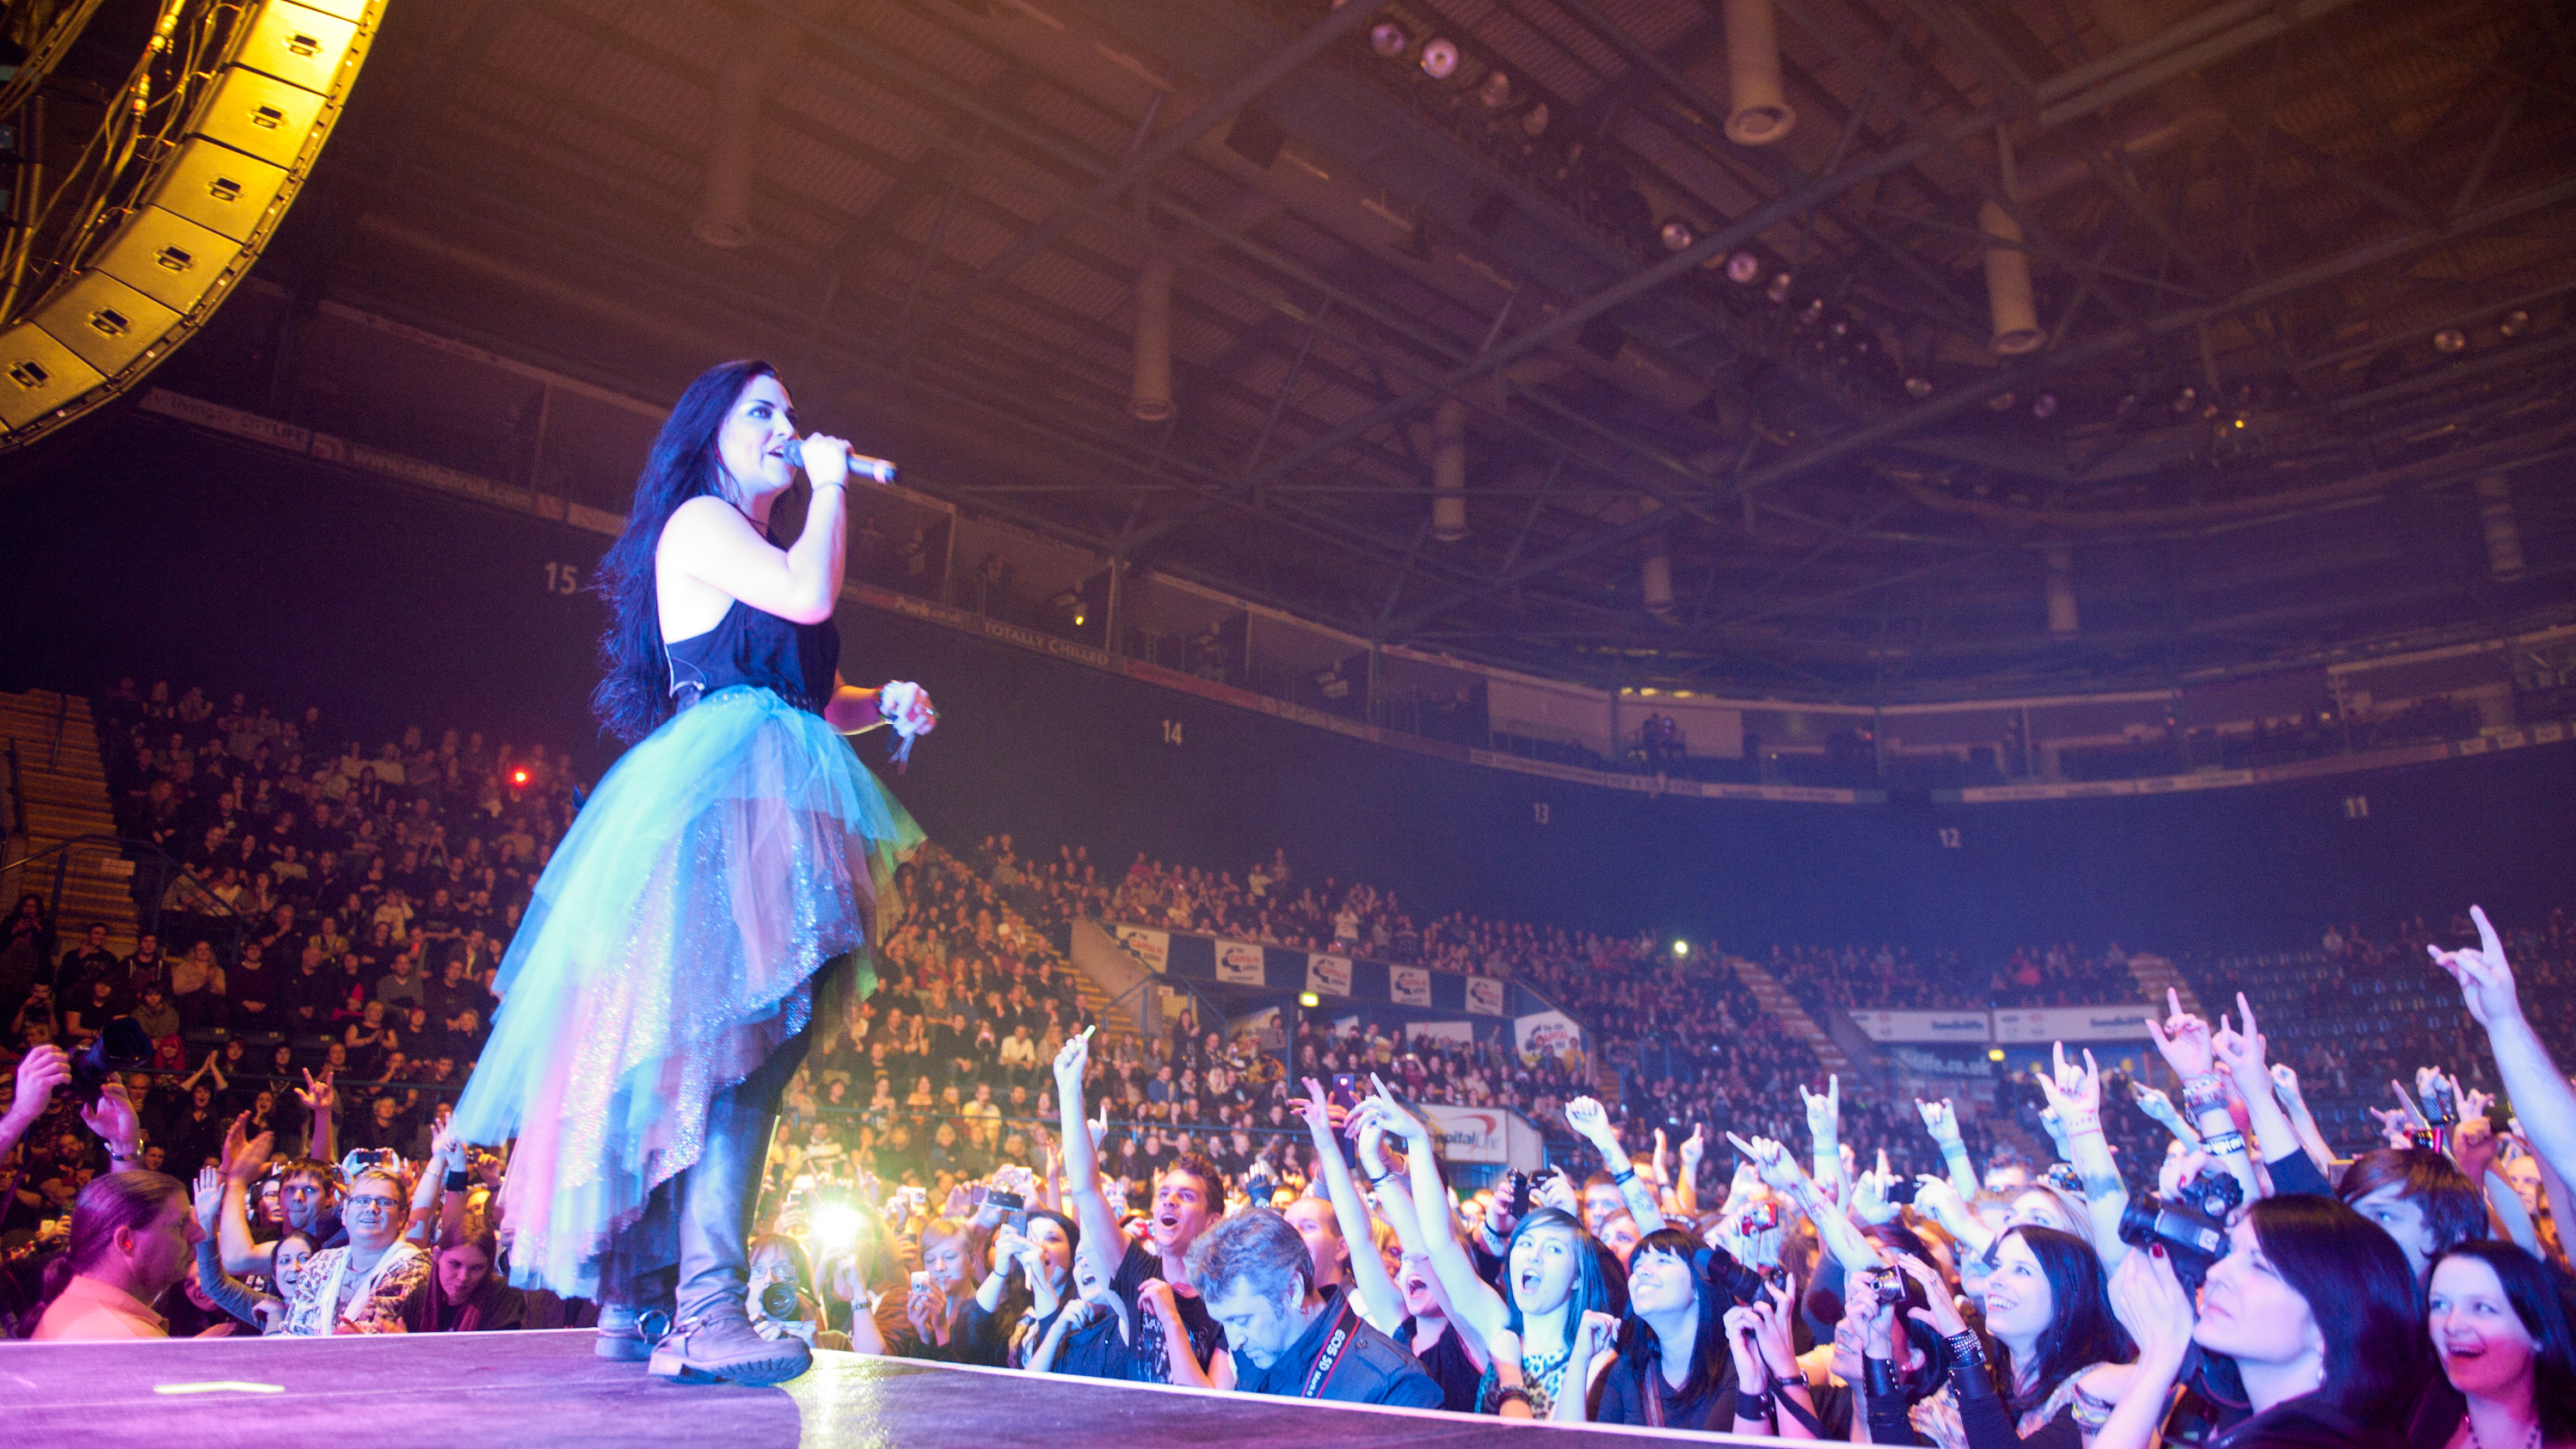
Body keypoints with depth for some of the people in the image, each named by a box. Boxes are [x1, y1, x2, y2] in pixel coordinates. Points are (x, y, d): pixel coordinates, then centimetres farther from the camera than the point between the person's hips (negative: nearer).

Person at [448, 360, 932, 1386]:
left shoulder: (749, 545, 29)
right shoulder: (698, 521, 1)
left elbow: (813, 699, 28)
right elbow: (809, 596, -16)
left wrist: (884, 708, 8)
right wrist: (831, 485, -1)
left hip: (764, 807, 9)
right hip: (723, 798, -9)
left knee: (690, 1064, 7)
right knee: (741, 1046, -21)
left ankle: (638, 1300, 12)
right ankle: (708, 1310, -24)